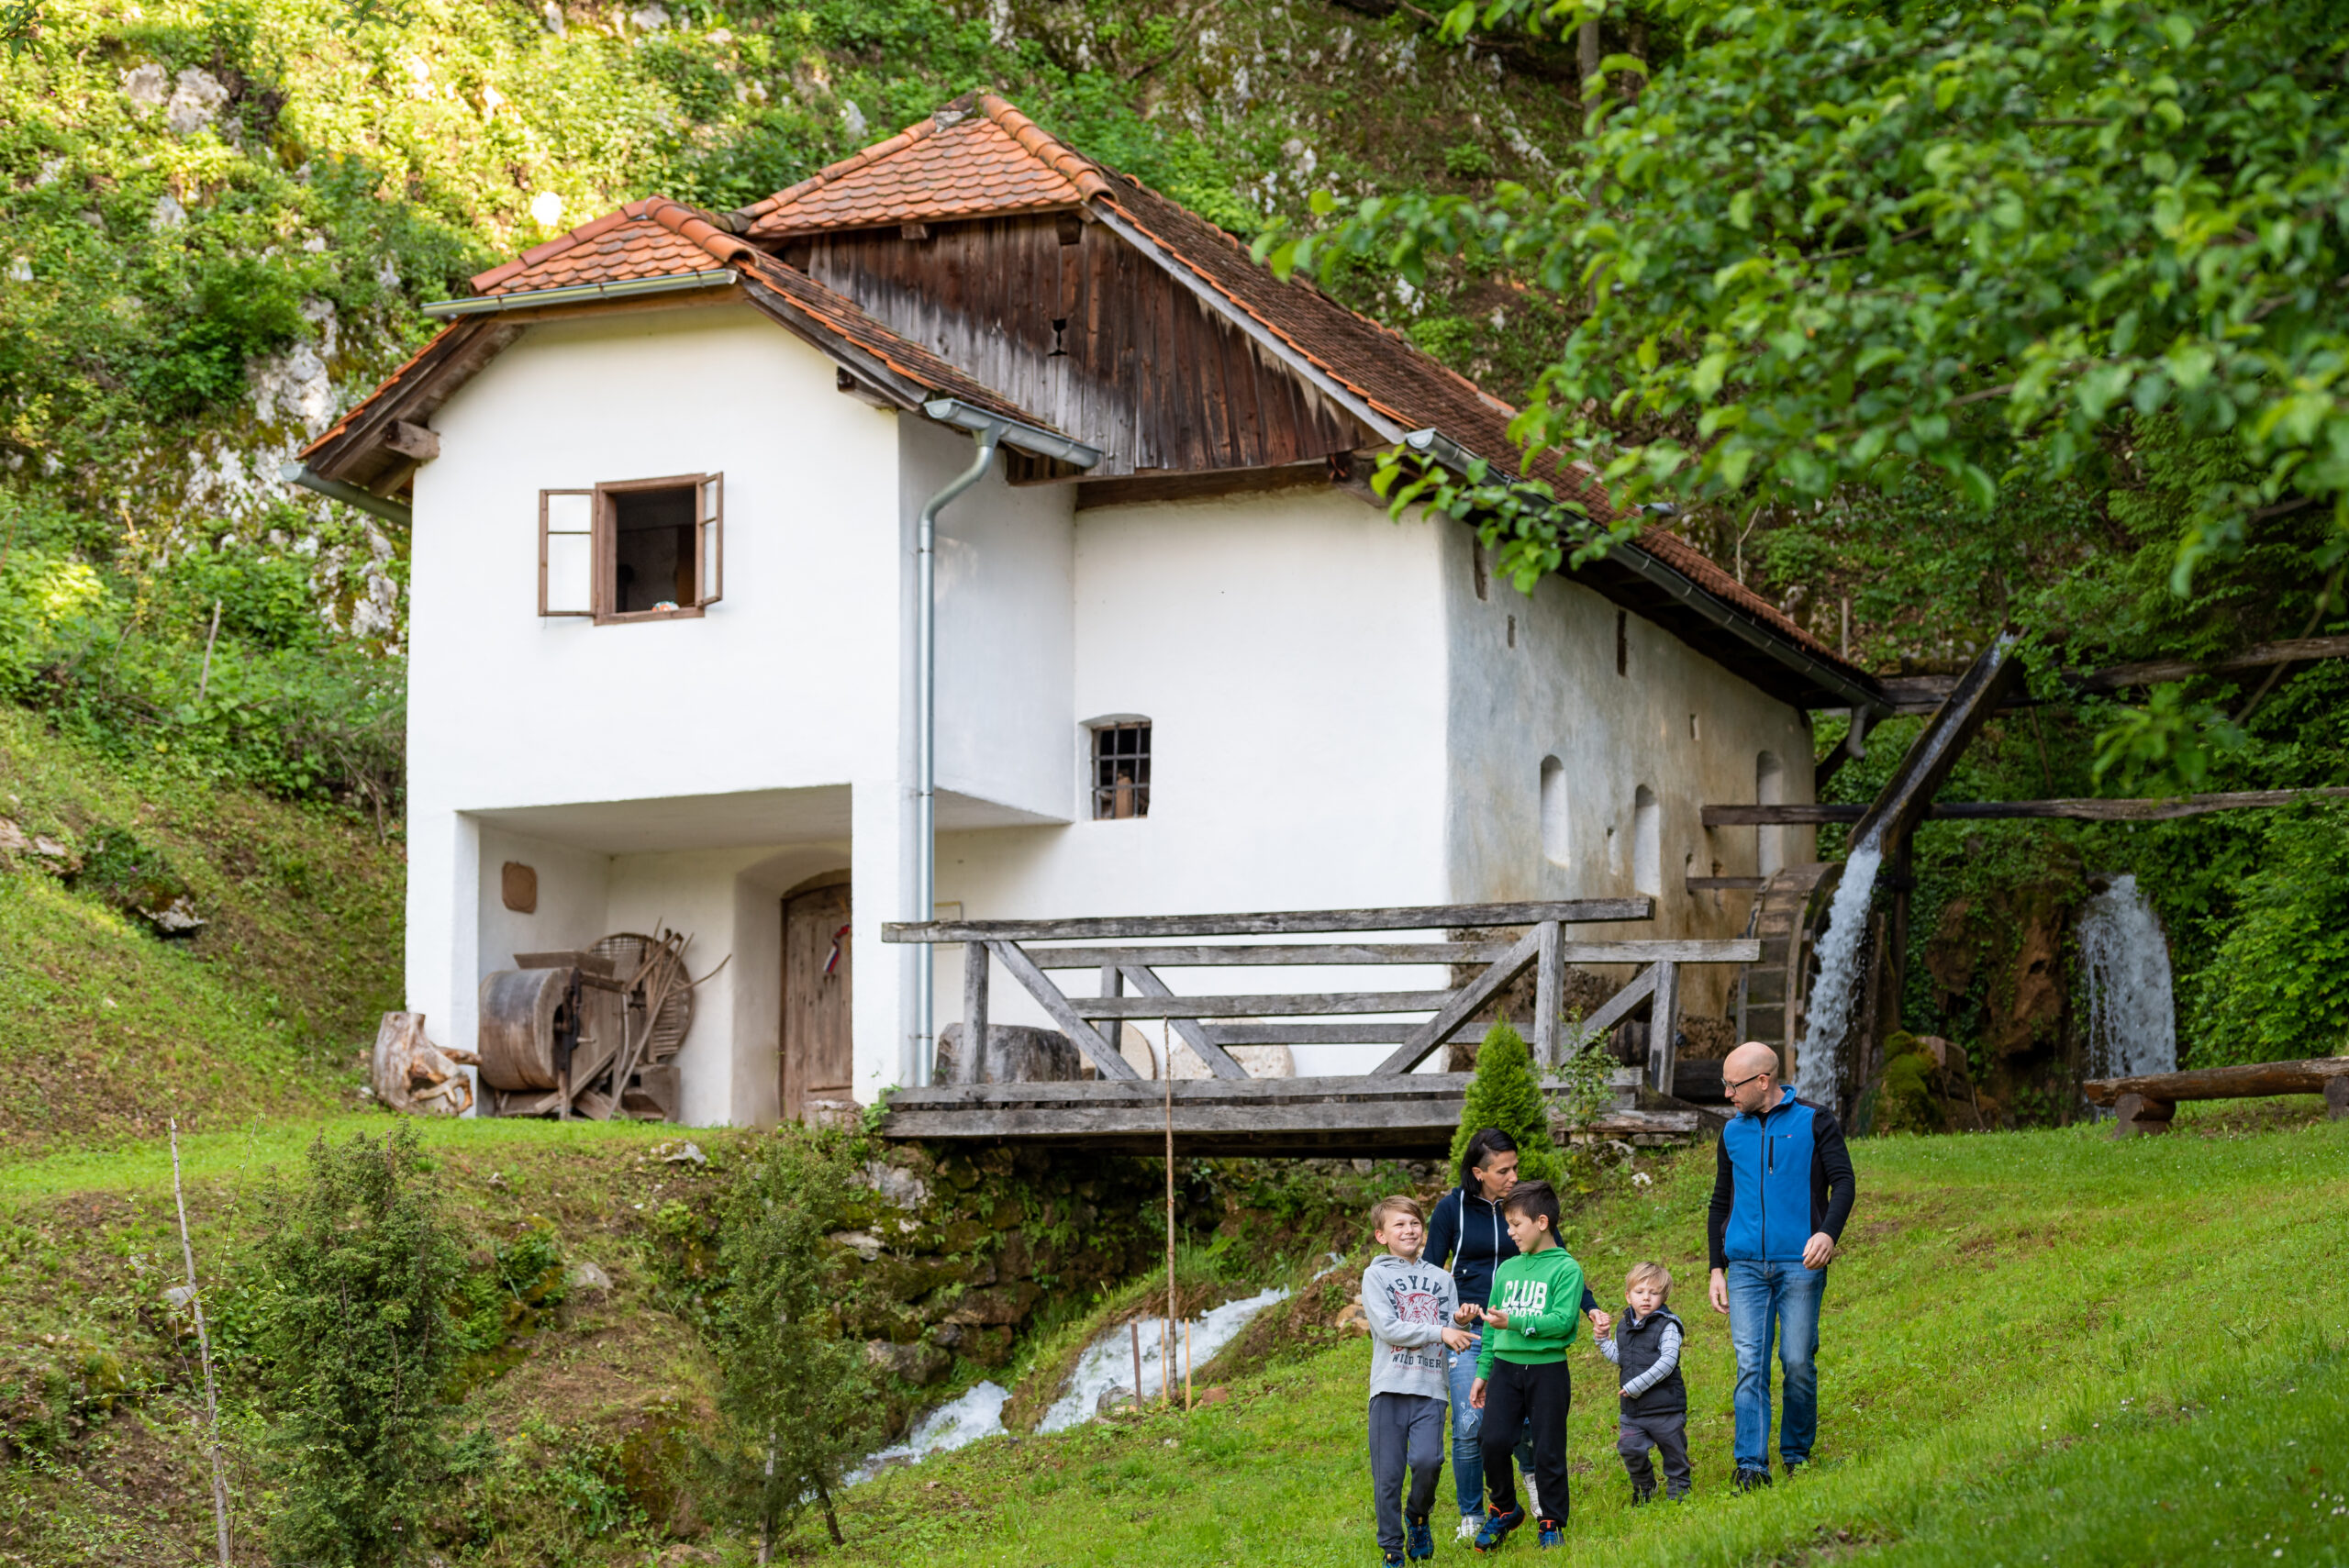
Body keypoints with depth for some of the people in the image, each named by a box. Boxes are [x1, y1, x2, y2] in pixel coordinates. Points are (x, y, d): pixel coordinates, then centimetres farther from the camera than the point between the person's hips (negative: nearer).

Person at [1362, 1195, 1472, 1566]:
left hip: (1431, 1388, 2)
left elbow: (1453, 1336, 13)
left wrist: (1462, 1320, -9)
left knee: (1427, 1459, -17)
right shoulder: (1376, 1275, 5)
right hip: (1390, 1387, -2)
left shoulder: (1441, 1279, 15)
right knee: (1388, 1473, -2)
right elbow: (1388, 1327, -8)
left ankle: (1418, 1516, 12)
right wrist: (1439, 1332, -11)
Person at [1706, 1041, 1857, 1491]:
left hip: (1800, 1264, -3)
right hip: (1746, 1267, 3)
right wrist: (1717, 1269, 16)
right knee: (1750, 1365, -6)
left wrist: (1828, 1232, -21)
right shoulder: (1733, 1132, 15)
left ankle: (1797, 1456, 16)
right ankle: (1752, 1468, -9)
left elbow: (1843, 1183, -3)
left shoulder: (1814, 1121, 3)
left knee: (1798, 1363, -1)